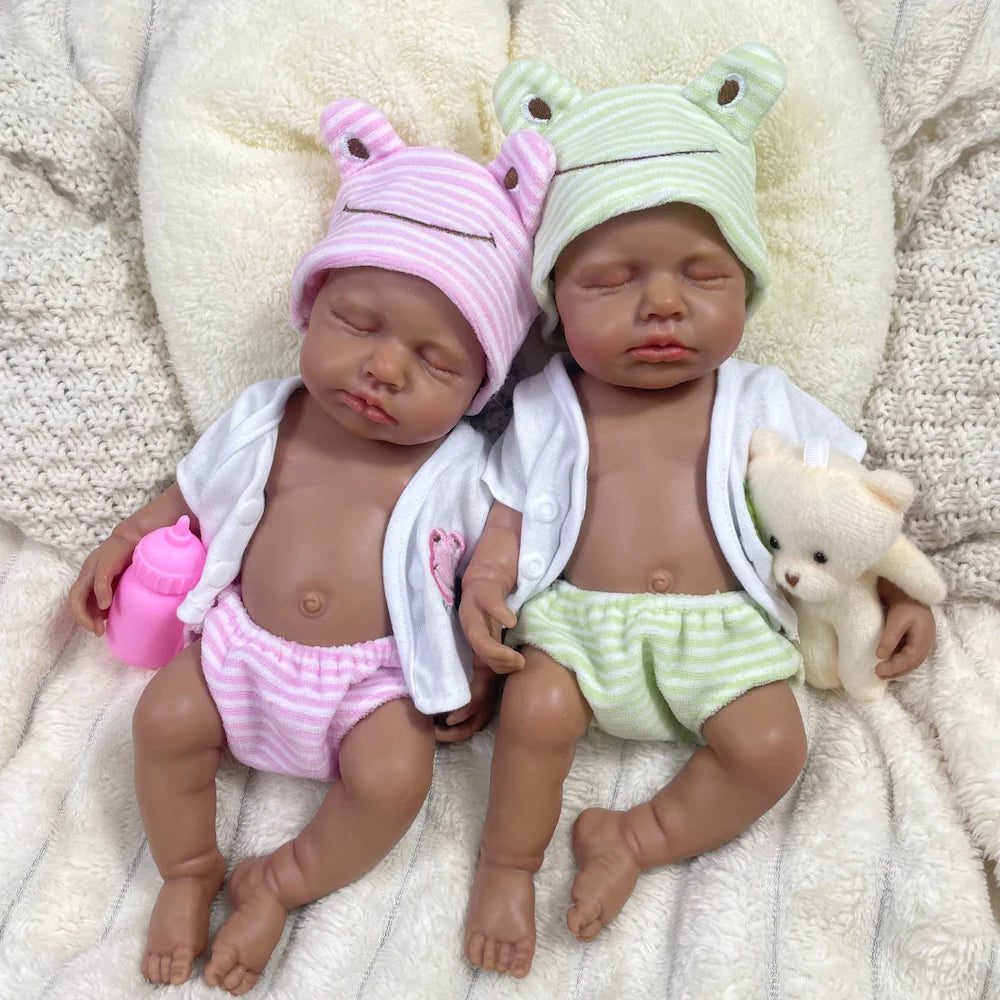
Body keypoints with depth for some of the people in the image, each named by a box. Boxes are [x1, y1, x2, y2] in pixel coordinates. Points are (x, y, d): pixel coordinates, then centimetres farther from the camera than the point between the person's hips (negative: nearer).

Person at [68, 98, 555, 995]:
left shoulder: (458, 472, -9)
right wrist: (124, 542, 7)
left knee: (394, 776, -23)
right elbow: (191, 497, 15)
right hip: (245, 645, 3)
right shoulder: (264, 424, -1)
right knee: (165, 717, -16)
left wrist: (481, 678, -6)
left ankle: (281, 883, 6)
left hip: (376, 675, -2)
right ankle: (189, 871, 12)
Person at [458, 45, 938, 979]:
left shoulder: (762, 405, 5)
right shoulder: (545, 411, 3)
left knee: (771, 744, -20)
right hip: (578, 621, -1)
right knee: (536, 707, -26)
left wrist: (898, 586, 6)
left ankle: (636, 837, 0)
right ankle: (507, 863, 0)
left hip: (724, 631, 1)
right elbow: (510, 516, 2)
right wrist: (485, 581, -16)